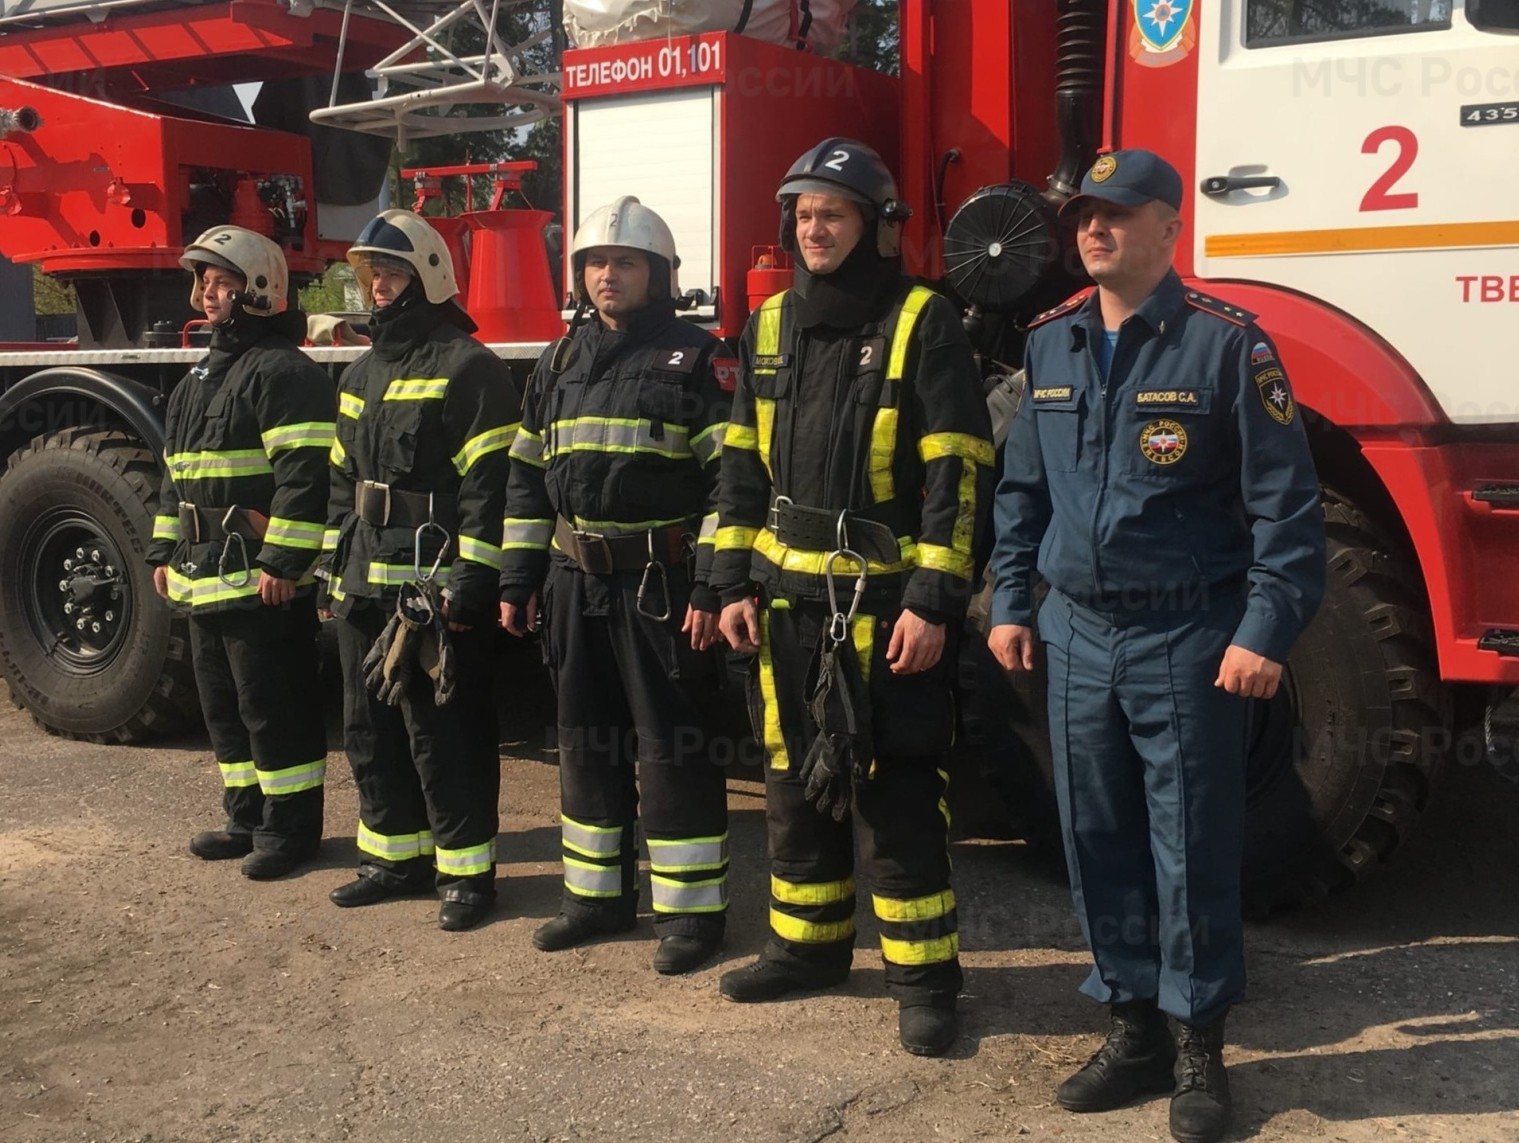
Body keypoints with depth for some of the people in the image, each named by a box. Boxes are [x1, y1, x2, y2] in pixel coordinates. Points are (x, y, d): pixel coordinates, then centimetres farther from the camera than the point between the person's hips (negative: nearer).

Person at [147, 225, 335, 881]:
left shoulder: (282, 372, -13)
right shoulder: (202, 377, 19)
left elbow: (305, 474, -21)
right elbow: (177, 476, 23)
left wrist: (284, 563, -24)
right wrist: (165, 552, 19)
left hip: (263, 580, -10)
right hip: (206, 579, 10)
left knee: (274, 706, -2)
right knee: (223, 703, 16)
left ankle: (291, 828, 9)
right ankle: (248, 819, 28)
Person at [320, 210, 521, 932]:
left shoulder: (468, 369, -9)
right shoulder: (362, 374, 18)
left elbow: (490, 485, -16)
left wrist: (470, 581, -21)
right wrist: (336, 571, 17)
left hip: (434, 584, -9)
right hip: (365, 587, 9)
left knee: (443, 733, -3)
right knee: (370, 729, 15)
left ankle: (467, 869, 9)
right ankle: (397, 855, 28)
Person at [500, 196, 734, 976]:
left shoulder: (696, 359, -5)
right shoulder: (559, 363, 13)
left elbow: (731, 477, -11)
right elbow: (528, 478, 16)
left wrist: (712, 587, -17)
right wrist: (518, 580, 12)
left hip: (662, 584, -6)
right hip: (576, 584, 6)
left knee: (672, 744, -1)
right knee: (587, 739, 13)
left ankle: (692, 908, 11)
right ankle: (598, 893, 26)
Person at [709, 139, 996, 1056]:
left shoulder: (924, 326, -8)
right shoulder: (772, 326, 11)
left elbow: (958, 476, -12)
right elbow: (744, 467, 13)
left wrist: (934, 602, -18)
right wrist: (735, 583, 7)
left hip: (887, 603, -6)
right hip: (788, 600, 6)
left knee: (895, 793, -1)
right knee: (797, 781, 15)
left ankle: (925, 975, 11)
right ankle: (810, 944, 30)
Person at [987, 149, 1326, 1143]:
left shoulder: (1224, 342, -8)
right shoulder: (1051, 342, 9)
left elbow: (1285, 499, -9)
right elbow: (1022, 486, 17)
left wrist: (1266, 630, -14)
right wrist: (1010, 601, 12)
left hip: (1187, 640, -5)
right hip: (1078, 633, 5)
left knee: (1192, 850, 3)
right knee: (1099, 841, 11)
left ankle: (1200, 1053, 18)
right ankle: (1136, 1031, 26)